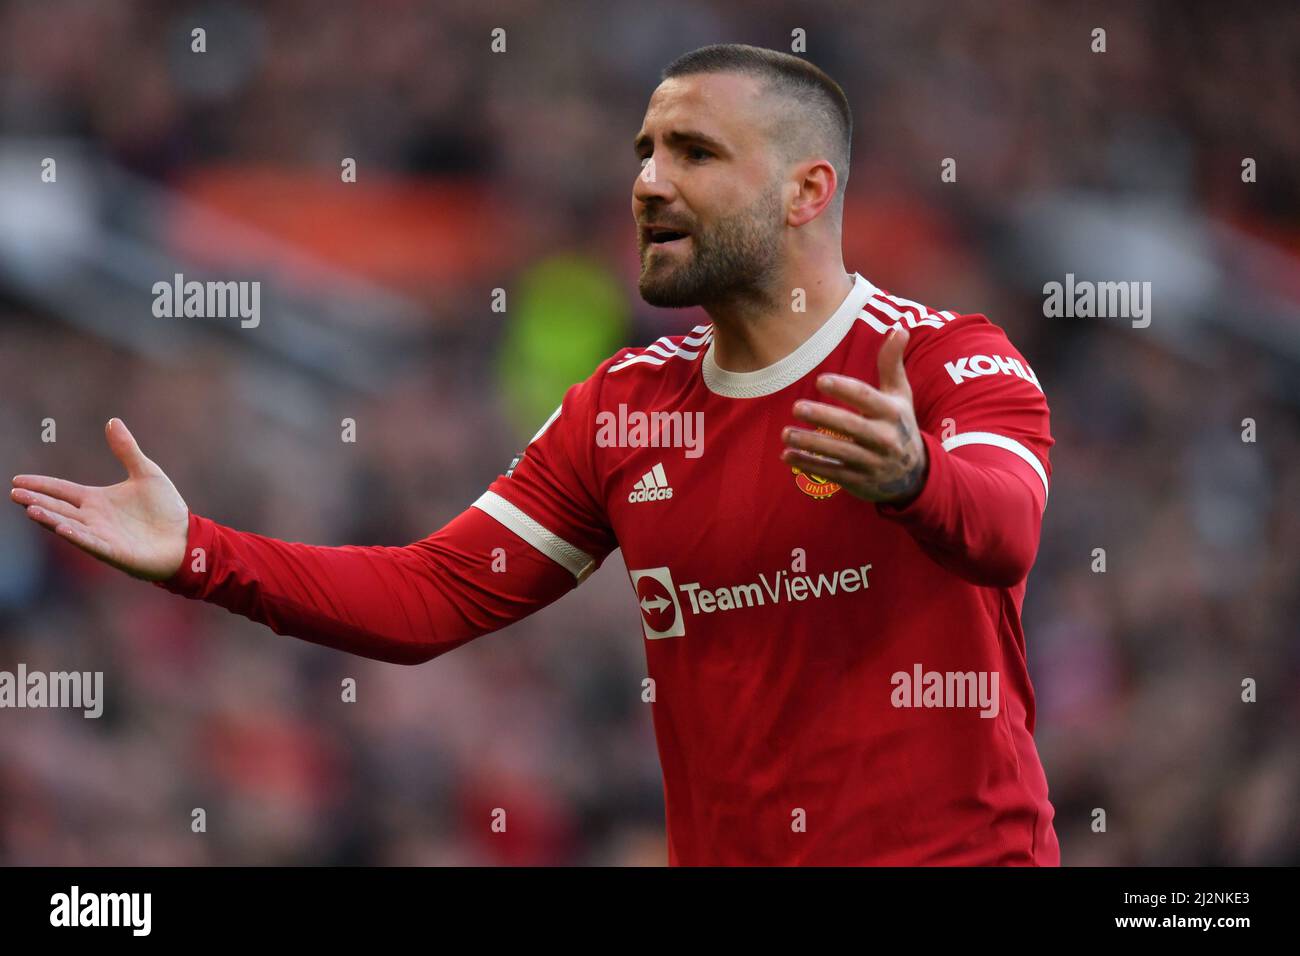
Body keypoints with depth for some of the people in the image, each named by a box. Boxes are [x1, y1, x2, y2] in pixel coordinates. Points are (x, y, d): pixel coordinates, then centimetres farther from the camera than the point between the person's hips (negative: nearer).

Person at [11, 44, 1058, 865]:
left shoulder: (954, 365, -9)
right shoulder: (622, 408, 8)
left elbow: (1004, 531, -29)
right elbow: (434, 596, 8)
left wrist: (911, 479, -53)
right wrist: (197, 554, -6)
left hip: (951, 847, -5)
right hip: (717, 852, 5)